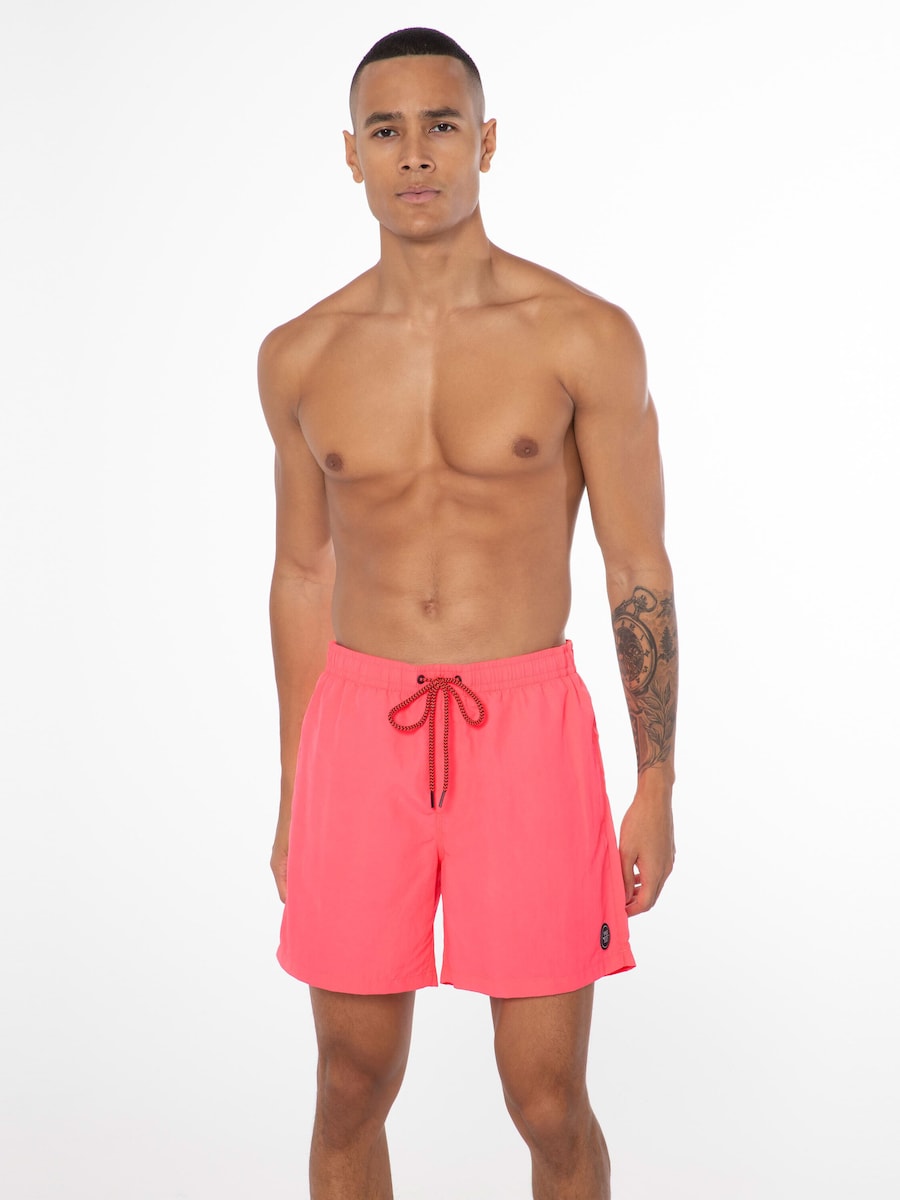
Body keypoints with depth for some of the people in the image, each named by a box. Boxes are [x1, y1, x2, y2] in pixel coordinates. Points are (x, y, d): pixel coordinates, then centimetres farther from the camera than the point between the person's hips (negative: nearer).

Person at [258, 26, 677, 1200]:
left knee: (550, 1106, 2)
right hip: (363, 731, 2)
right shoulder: (301, 355, 4)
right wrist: (292, 796, 12)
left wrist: (658, 791, -4)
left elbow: (640, 571, -2)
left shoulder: (587, 337, -5)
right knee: (352, 1091, 10)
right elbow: (303, 575, 11)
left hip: (528, 730, -2)